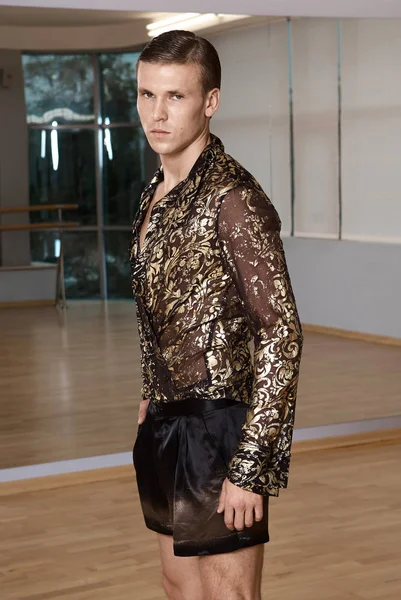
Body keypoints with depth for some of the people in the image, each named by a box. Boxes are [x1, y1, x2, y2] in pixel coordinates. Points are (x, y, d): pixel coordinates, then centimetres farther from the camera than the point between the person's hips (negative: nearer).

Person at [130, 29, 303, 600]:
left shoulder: (233, 198, -20)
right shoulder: (159, 191, 7)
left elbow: (282, 334, -22)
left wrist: (249, 466, -23)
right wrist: (152, 397, 19)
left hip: (219, 425, -9)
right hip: (169, 423, 9)